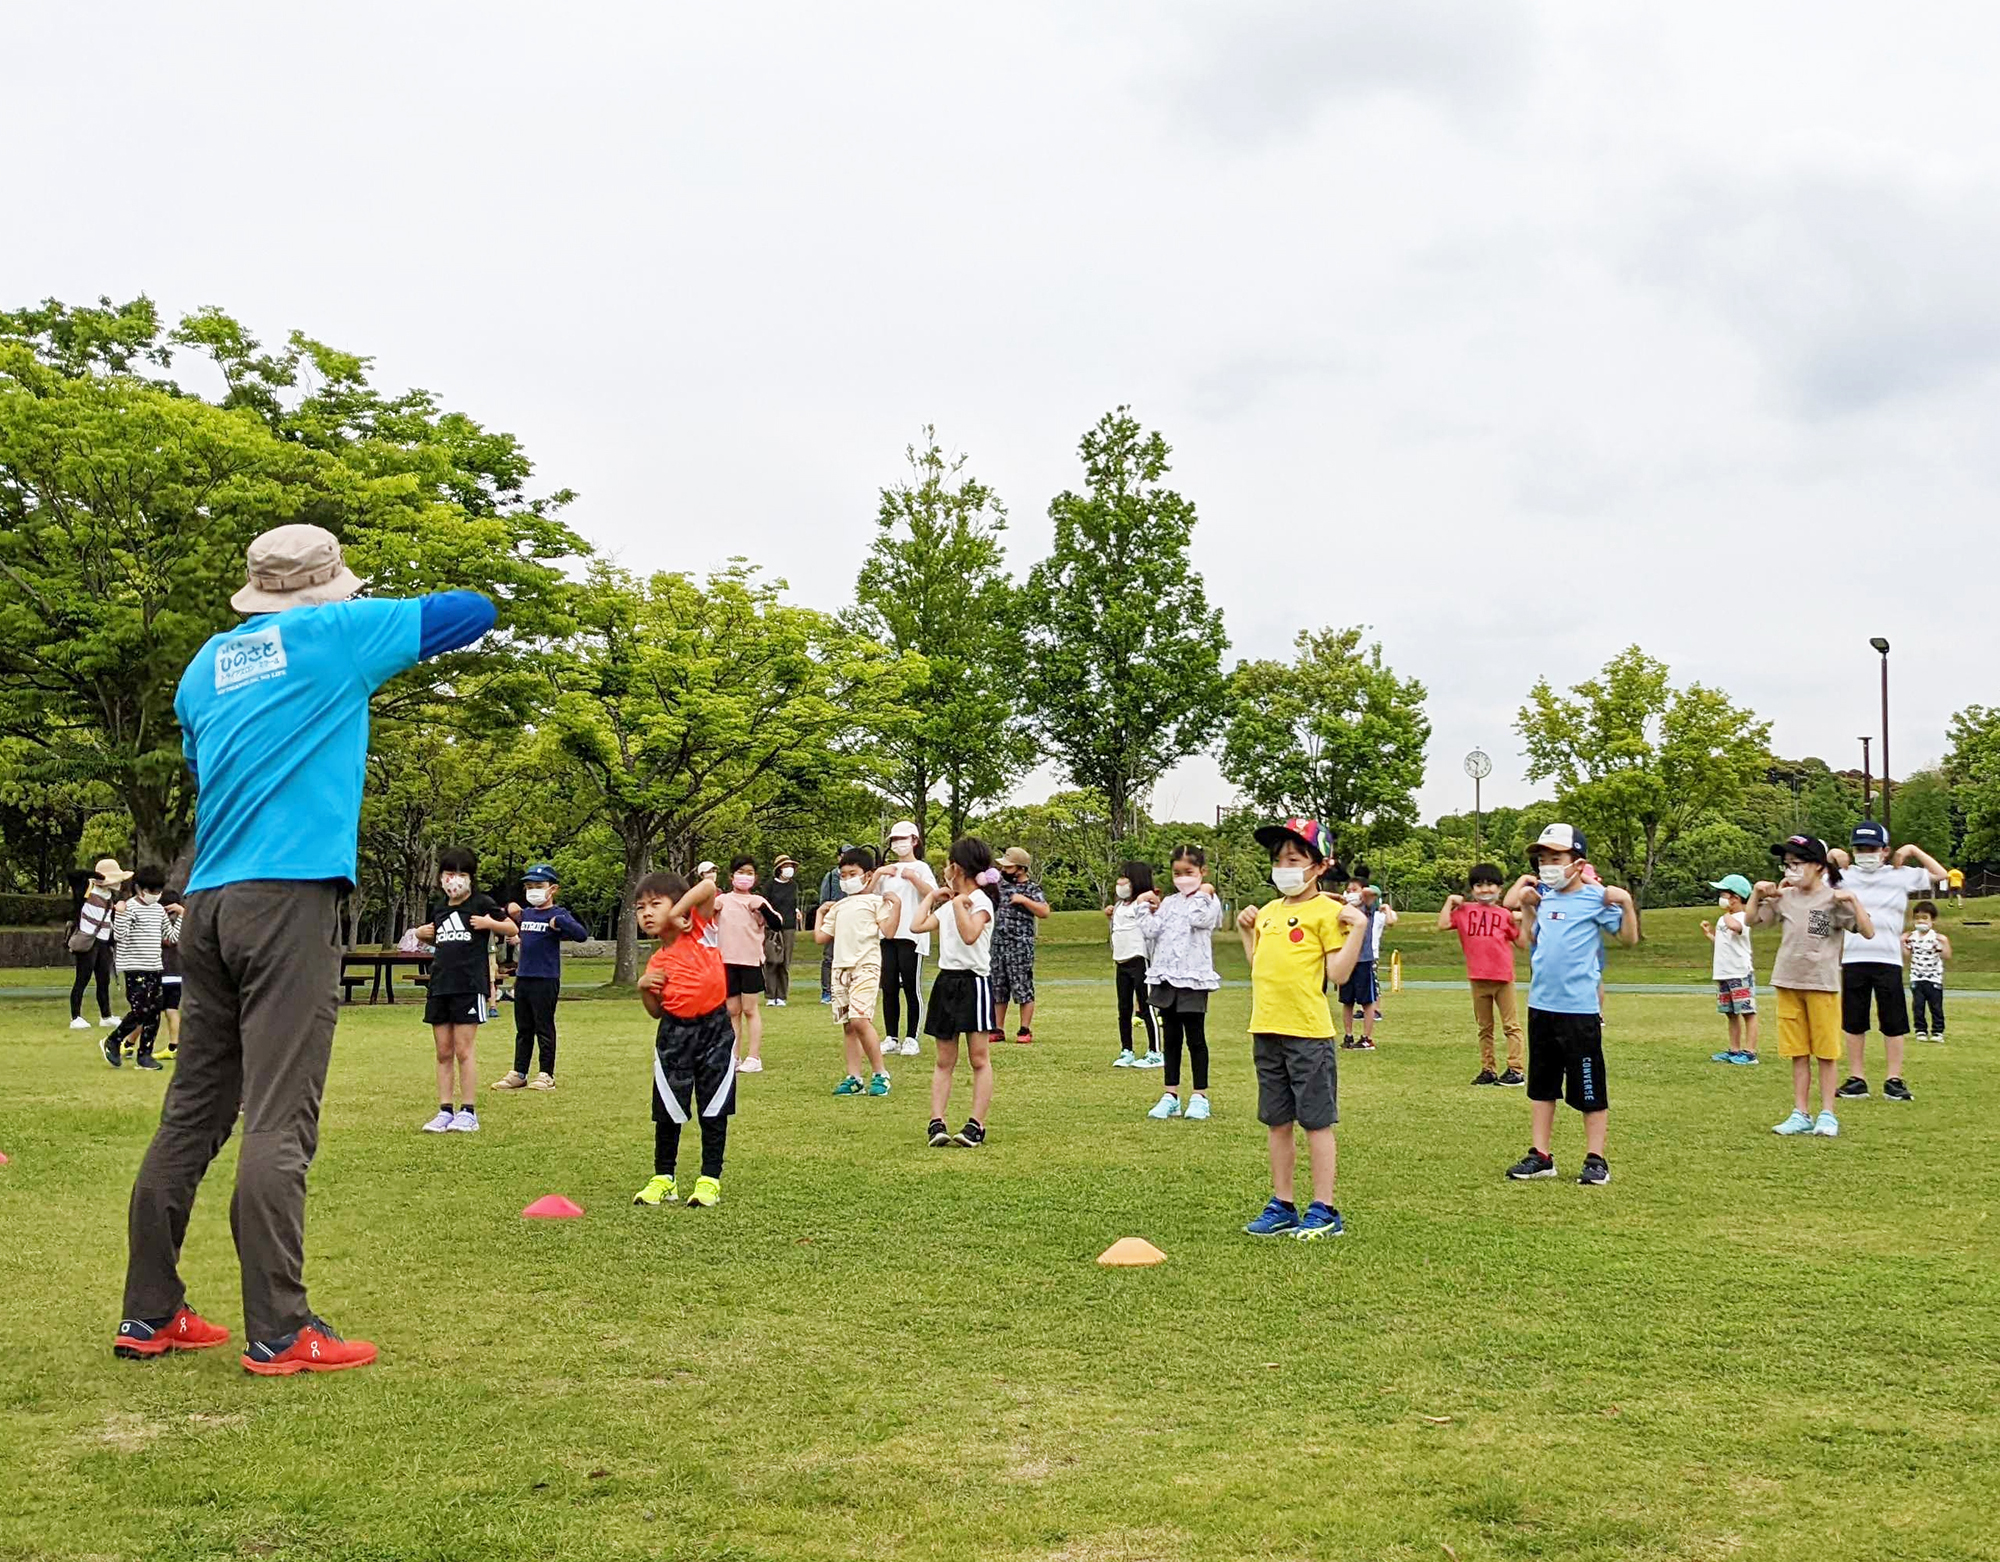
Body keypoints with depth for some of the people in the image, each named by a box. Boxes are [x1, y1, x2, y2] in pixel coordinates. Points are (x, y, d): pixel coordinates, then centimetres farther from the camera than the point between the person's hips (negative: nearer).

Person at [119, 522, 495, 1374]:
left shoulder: (207, 663, 17)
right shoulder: (334, 634, 2)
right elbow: (473, 612, 8)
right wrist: (389, 628, 26)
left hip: (207, 904, 7)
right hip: (291, 897, -6)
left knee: (191, 1115, 10)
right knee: (278, 1122, -8)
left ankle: (150, 1313, 15)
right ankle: (278, 1332, -6)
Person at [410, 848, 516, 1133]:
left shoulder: (482, 903, -1)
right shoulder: (438, 908, 16)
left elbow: (513, 930, 3)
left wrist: (490, 923, -13)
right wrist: (421, 935, 12)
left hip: (470, 985, -6)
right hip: (440, 984, 6)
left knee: (464, 1050, -6)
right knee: (443, 1053, 6)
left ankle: (468, 1112, 0)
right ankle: (445, 1112, 9)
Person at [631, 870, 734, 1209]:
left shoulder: (700, 929, -2)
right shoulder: (657, 962, 7)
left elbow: (708, 887, -17)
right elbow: (656, 1012, 10)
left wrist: (677, 914, -17)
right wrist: (644, 988, -7)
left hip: (716, 1030, -3)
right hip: (675, 1034, 3)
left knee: (713, 1111, 4)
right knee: (668, 1112, 7)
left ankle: (710, 1180, 12)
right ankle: (663, 1179, 20)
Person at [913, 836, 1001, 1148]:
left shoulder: (981, 901, -9)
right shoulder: (948, 904, 16)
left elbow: (969, 935, -24)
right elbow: (920, 924, 8)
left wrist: (958, 902, -23)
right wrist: (932, 896, 16)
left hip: (974, 981, -8)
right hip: (946, 980, 8)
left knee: (979, 1058, -4)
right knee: (944, 1060, 4)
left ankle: (976, 1125, -5)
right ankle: (936, 1122, 1)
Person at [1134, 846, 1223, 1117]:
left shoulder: (1208, 900, -2)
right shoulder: (1168, 903, 12)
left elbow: (1199, 920, -23)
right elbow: (1151, 931, 1)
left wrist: (1202, 894, -14)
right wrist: (1144, 906, 2)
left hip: (1193, 978, -5)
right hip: (1166, 977, 5)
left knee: (1195, 1038, 2)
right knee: (1171, 1038, 11)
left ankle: (1200, 1097, 10)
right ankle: (1170, 1096, 16)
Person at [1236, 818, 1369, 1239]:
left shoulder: (1327, 911, -7)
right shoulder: (1267, 913, 15)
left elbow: (1338, 973, -11)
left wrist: (1358, 928, -18)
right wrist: (1245, 930, 18)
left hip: (1308, 1031, -7)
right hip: (1266, 1030, 7)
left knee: (1316, 1122, 0)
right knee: (1277, 1123, 13)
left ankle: (1324, 1211, 8)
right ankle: (1282, 1207, 23)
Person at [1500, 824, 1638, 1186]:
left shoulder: (1595, 897, -9)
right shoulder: (1544, 897, 10)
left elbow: (1629, 936, -11)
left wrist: (1626, 902, -24)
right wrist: (1526, 904, 14)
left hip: (1579, 1009, -7)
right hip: (1541, 1004, 7)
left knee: (1589, 1089, 2)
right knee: (1542, 1085, 14)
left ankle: (1596, 1160, 10)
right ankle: (1541, 1155, 22)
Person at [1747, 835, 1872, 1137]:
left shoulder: (1834, 899, -8)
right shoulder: (1785, 898, 6)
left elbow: (1868, 932, -14)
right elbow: (1750, 920, 15)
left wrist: (1853, 900, -23)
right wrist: (1757, 893, 2)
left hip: (1823, 984, -4)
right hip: (1788, 984, 5)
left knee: (1825, 1053, 3)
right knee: (1798, 1053, 9)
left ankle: (1827, 1115, 11)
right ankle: (1800, 1115, 14)